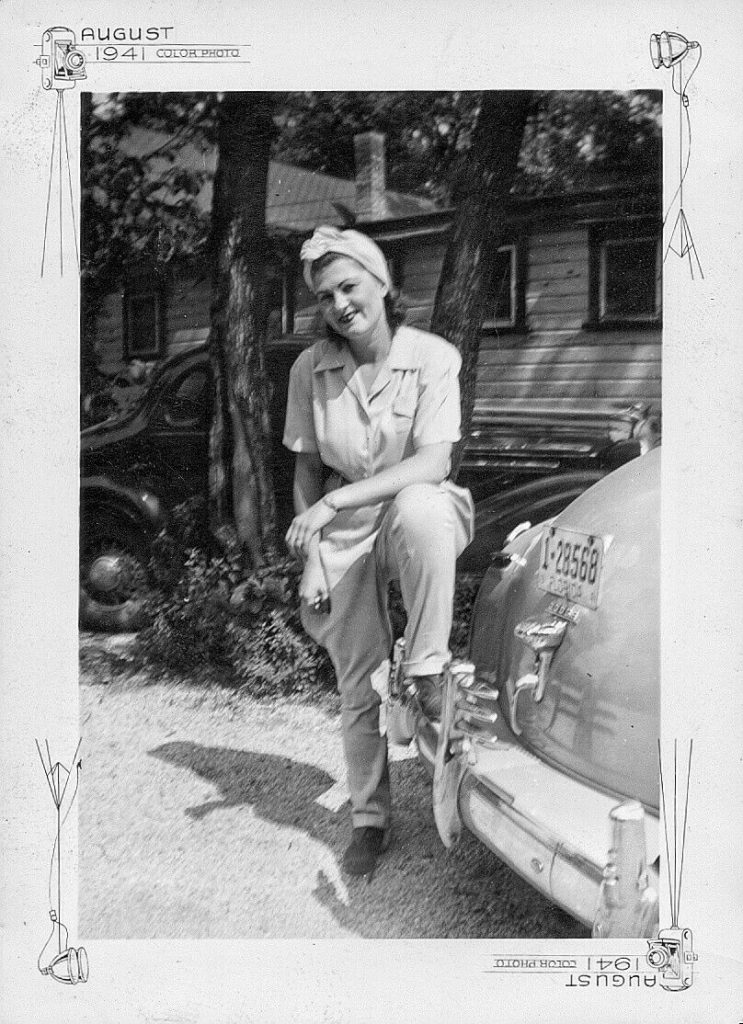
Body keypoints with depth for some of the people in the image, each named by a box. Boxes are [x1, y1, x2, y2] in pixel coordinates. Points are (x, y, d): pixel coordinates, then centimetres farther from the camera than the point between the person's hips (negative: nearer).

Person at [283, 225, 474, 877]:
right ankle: (370, 822, 22)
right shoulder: (311, 369, -4)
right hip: (345, 534, 2)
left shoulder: (432, 357, -11)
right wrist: (311, 556, -6)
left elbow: (434, 463, -20)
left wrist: (335, 501, -27)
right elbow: (307, 470, 3)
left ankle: (427, 670, -24)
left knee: (421, 508, -40)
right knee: (361, 688, 3)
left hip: (417, 513, -2)